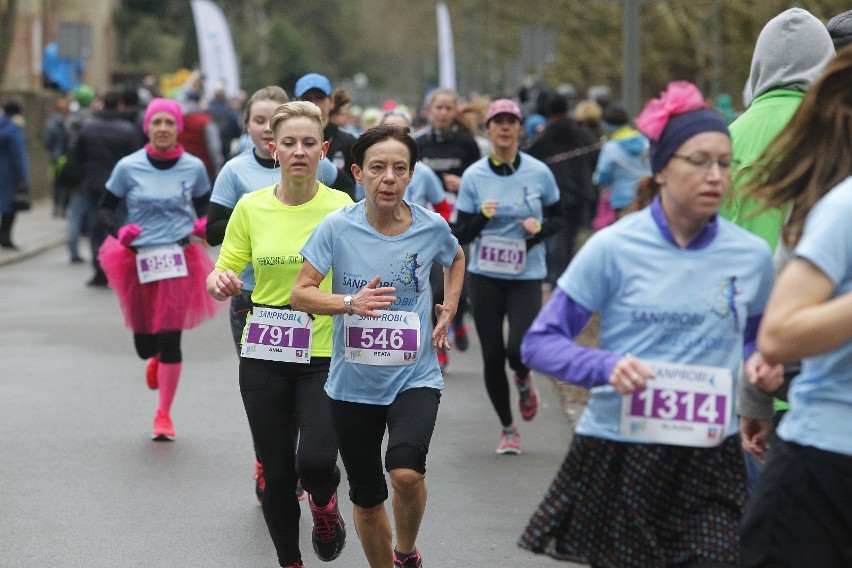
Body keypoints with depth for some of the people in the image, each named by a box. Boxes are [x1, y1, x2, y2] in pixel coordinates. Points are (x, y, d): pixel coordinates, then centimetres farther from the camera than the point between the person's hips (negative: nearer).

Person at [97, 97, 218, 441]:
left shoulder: (193, 168, 1)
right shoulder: (128, 167, -2)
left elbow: (205, 207, 16)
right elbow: (105, 209, 6)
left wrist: (204, 224, -7)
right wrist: (118, 231, -14)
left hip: (178, 260, -1)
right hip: (138, 260, 1)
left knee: (170, 338, -9)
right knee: (144, 344, 8)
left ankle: (164, 414, 6)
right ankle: (156, 357, 49)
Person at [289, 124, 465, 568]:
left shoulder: (431, 227, -5)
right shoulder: (338, 227, -10)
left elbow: (455, 258, 19)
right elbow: (299, 294, -9)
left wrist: (448, 309, 5)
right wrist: (351, 303, -25)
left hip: (415, 377, -1)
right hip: (354, 383, 1)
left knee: (406, 472, -25)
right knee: (366, 498, 11)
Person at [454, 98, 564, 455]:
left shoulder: (539, 173, -2)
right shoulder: (473, 176, -1)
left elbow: (559, 218, 10)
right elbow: (461, 235, 1)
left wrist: (540, 228, -11)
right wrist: (482, 217, -19)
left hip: (526, 276, -1)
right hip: (485, 277, 1)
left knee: (519, 350, -18)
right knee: (492, 355, 4)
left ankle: (523, 381, 20)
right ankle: (508, 430, 22)